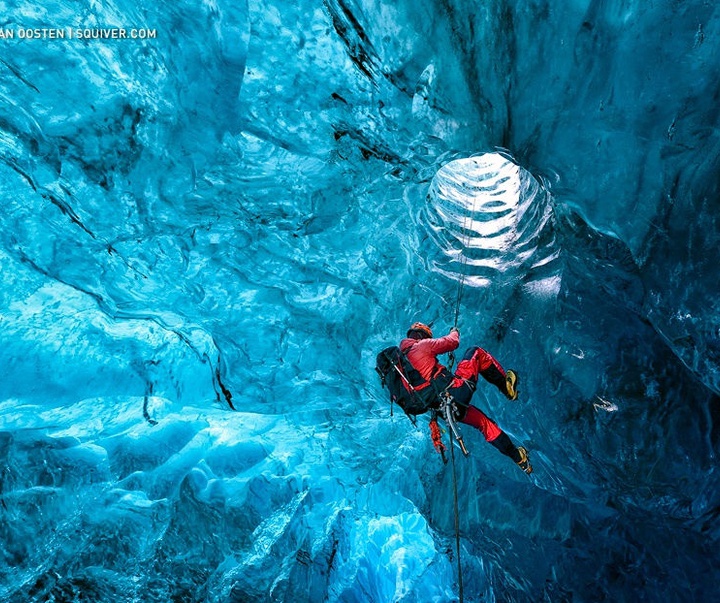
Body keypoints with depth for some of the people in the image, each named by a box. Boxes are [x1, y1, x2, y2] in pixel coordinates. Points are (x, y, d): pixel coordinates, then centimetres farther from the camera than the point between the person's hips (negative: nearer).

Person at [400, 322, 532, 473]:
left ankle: (517, 456, 31)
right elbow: (453, 342, 3)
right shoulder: (422, 345, -4)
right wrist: (454, 332, 26)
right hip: (454, 391, -8)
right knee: (475, 352, 9)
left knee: (483, 422, 23)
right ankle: (506, 386, 16)